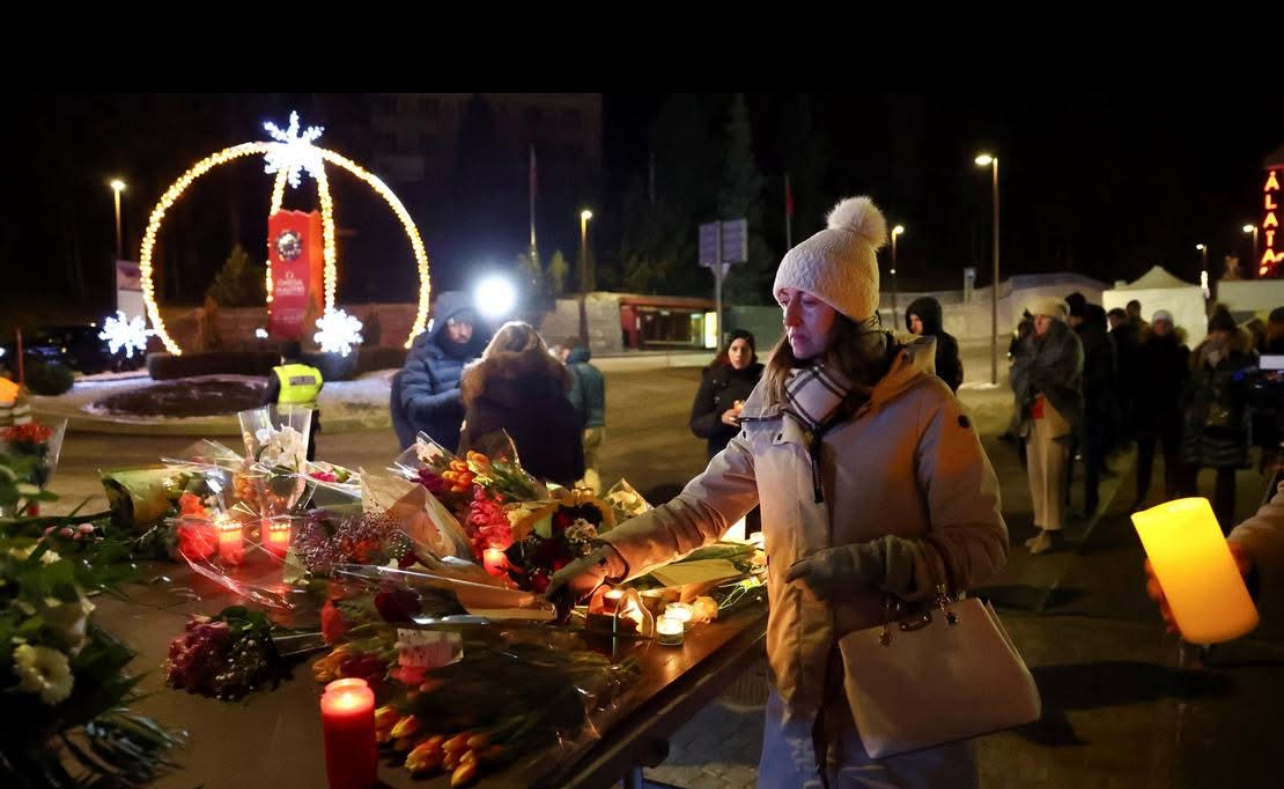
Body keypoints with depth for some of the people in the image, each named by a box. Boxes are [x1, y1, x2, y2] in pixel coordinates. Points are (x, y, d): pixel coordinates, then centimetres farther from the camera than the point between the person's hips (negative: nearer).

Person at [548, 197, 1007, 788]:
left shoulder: (923, 406, -11)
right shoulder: (773, 407, 2)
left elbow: (981, 541, -11)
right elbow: (703, 505, 4)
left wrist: (880, 563, -26)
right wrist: (610, 557, -7)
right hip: (801, 678, 4)